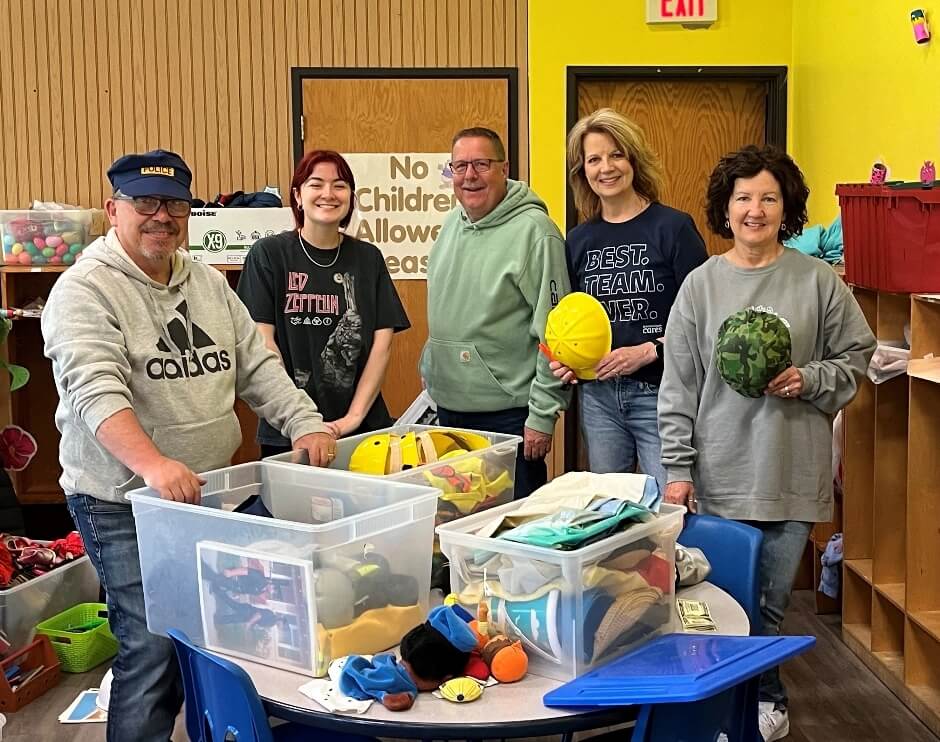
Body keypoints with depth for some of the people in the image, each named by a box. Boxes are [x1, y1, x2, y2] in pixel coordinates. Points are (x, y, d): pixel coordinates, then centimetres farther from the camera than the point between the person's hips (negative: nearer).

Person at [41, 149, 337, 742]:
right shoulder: (85, 291, -11)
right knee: (153, 644, -8)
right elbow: (96, 390, -25)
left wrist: (305, 423, -2)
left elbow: (256, 364, 11)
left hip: (209, 493, 7)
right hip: (123, 506, -6)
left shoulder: (209, 282, 11)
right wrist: (153, 464, -39)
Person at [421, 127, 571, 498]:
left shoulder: (533, 230, -14)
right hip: (448, 405, 7)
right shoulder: (451, 225, 10)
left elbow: (553, 334, -16)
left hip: (508, 412, -7)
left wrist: (543, 414, -17)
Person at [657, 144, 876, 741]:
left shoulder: (818, 280, 0)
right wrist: (678, 468, -1)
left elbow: (857, 356, 9)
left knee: (769, 601, 4)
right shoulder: (701, 284, 2)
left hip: (791, 473, -1)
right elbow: (679, 386, 3)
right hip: (718, 476, 1)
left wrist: (811, 380, -10)